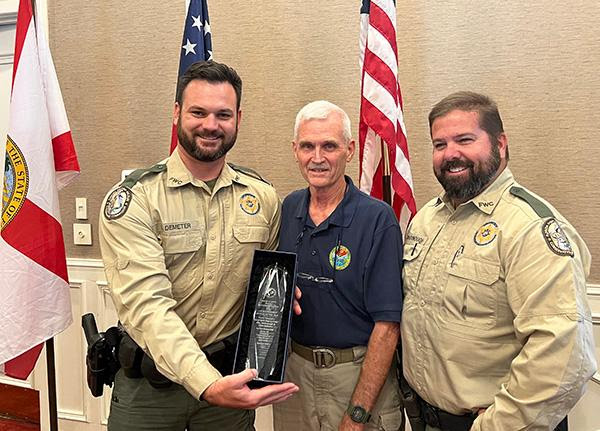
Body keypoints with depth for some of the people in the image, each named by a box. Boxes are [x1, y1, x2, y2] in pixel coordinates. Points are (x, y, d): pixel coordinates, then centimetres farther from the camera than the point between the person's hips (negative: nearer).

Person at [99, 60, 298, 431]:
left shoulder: (263, 197, -2)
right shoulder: (133, 200, -15)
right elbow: (146, 303, -25)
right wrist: (208, 385, -36)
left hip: (233, 375, 3)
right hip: (150, 381, -3)